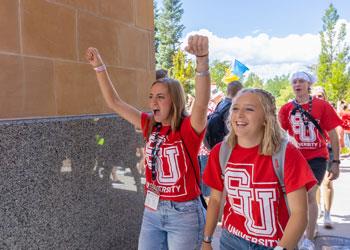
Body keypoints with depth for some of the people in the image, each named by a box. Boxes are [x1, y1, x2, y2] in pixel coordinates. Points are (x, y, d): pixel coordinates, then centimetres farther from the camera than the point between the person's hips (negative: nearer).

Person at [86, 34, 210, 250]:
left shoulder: (189, 128, -15)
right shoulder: (151, 126, 2)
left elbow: (202, 103, -36)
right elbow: (115, 102, 5)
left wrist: (202, 59, -51)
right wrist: (99, 67, -2)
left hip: (184, 213, -5)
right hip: (152, 211, 6)